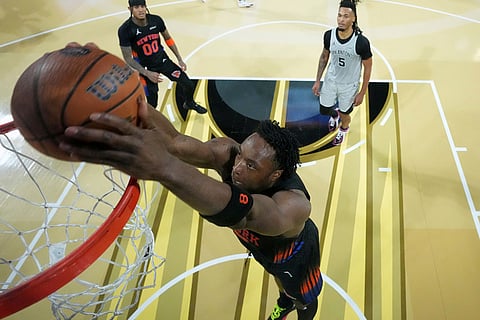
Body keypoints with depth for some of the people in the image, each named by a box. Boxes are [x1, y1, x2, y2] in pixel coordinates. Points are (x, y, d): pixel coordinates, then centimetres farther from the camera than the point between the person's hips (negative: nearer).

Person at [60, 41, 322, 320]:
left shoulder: (295, 205, -50)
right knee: (279, 279, 38)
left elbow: (241, 212, -73)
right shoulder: (227, 152, -35)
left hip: (295, 255, -5)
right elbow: (177, 142, -55)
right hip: (262, 248, 5)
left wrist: (165, 168, -89)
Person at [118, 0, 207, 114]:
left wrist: (180, 59, 6)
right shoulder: (125, 30, -23)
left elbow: (168, 39, 5)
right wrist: (147, 74, -26)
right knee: (152, 103, -1)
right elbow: (128, 59, -18)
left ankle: (189, 103, 38)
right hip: (146, 67, -3)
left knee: (188, 85, 5)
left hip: (163, 60, 4)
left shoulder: (156, 20, -13)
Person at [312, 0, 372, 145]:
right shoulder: (329, 35, -16)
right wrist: (317, 80, 4)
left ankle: (343, 129, 53)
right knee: (324, 110, 13)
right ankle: (334, 114, 53)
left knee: (344, 115, 15)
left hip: (349, 85, -3)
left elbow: (368, 68, -13)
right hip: (331, 80, 3)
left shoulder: (361, 42, -27)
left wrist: (362, 93, -10)